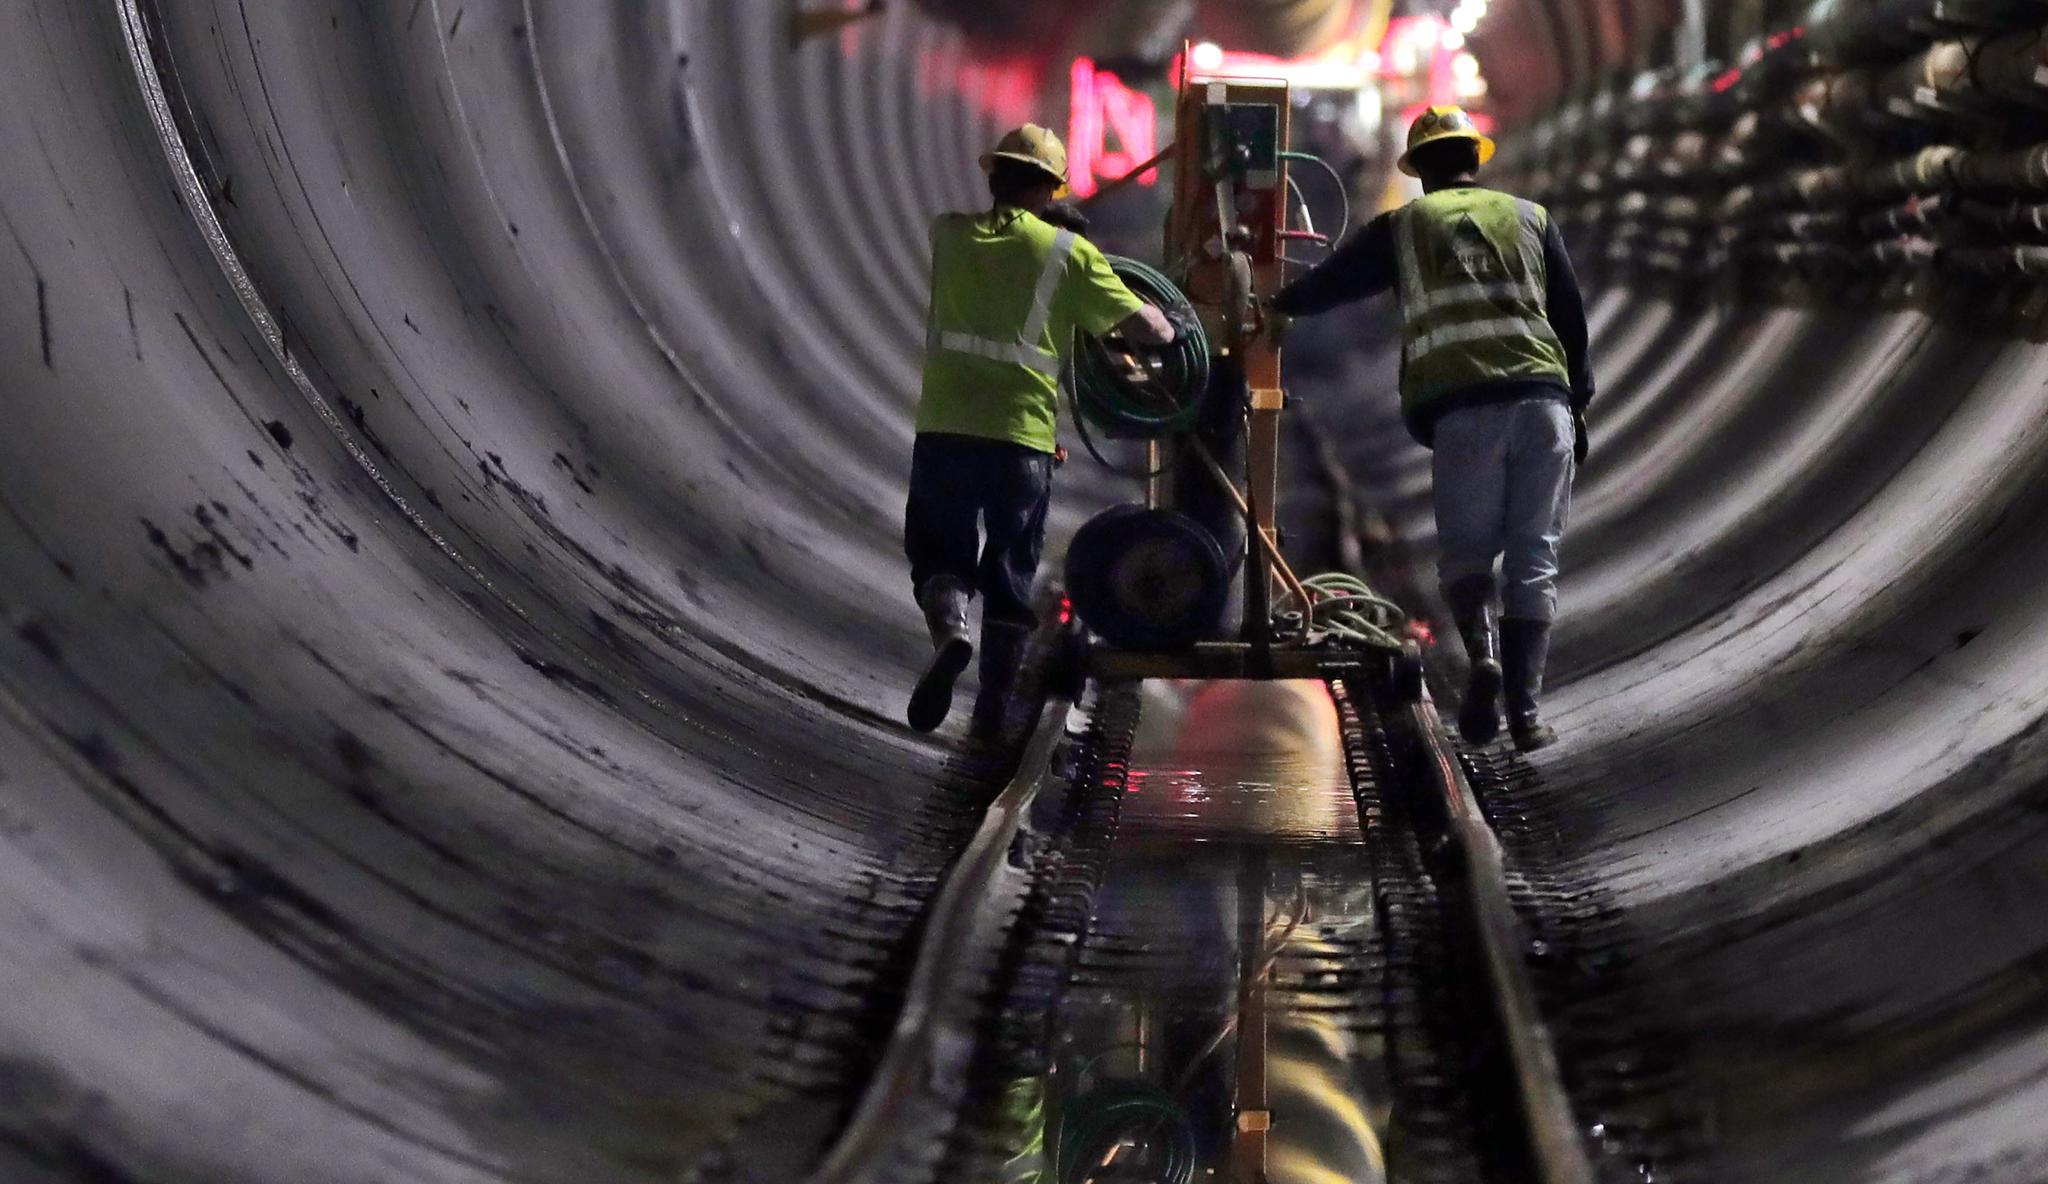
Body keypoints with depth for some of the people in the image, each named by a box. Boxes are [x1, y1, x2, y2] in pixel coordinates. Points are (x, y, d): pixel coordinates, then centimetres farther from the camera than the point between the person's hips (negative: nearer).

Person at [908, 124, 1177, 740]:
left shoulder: (948, 235, 7)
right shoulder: (1068, 253, 0)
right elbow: (1145, 328, 1)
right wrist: (1164, 324, 23)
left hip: (944, 430, 1)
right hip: (1022, 439, -1)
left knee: (939, 551, 13)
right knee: (1010, 576, 12)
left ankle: (948, 631, -18)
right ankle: (993, 707, 15)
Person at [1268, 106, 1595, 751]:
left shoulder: (1402, 226, 13)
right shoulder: (1530, 217, 19)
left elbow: (1328, 282, 22)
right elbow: (1572, 317, 18)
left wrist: (1276, 304, 43)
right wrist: (1578, 405, 24)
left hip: (1461, 407, -1)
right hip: (1543, 400, 2)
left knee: (1466, 547, 9)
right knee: (1534, 558, 5)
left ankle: (1483, 653, -20)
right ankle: (1525, 708, -1)